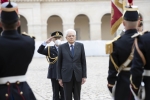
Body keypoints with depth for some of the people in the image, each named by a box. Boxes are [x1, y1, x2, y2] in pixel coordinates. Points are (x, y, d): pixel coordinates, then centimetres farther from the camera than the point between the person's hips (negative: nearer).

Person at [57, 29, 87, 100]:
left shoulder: (80, 46, 3)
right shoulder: (62, 47, 0)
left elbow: (83, 62, 4)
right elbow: (59, 63, 2)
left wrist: (84, 76, -1)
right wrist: (59, 78, -1)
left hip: (78, 76, 1)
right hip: (66, 76, -1)